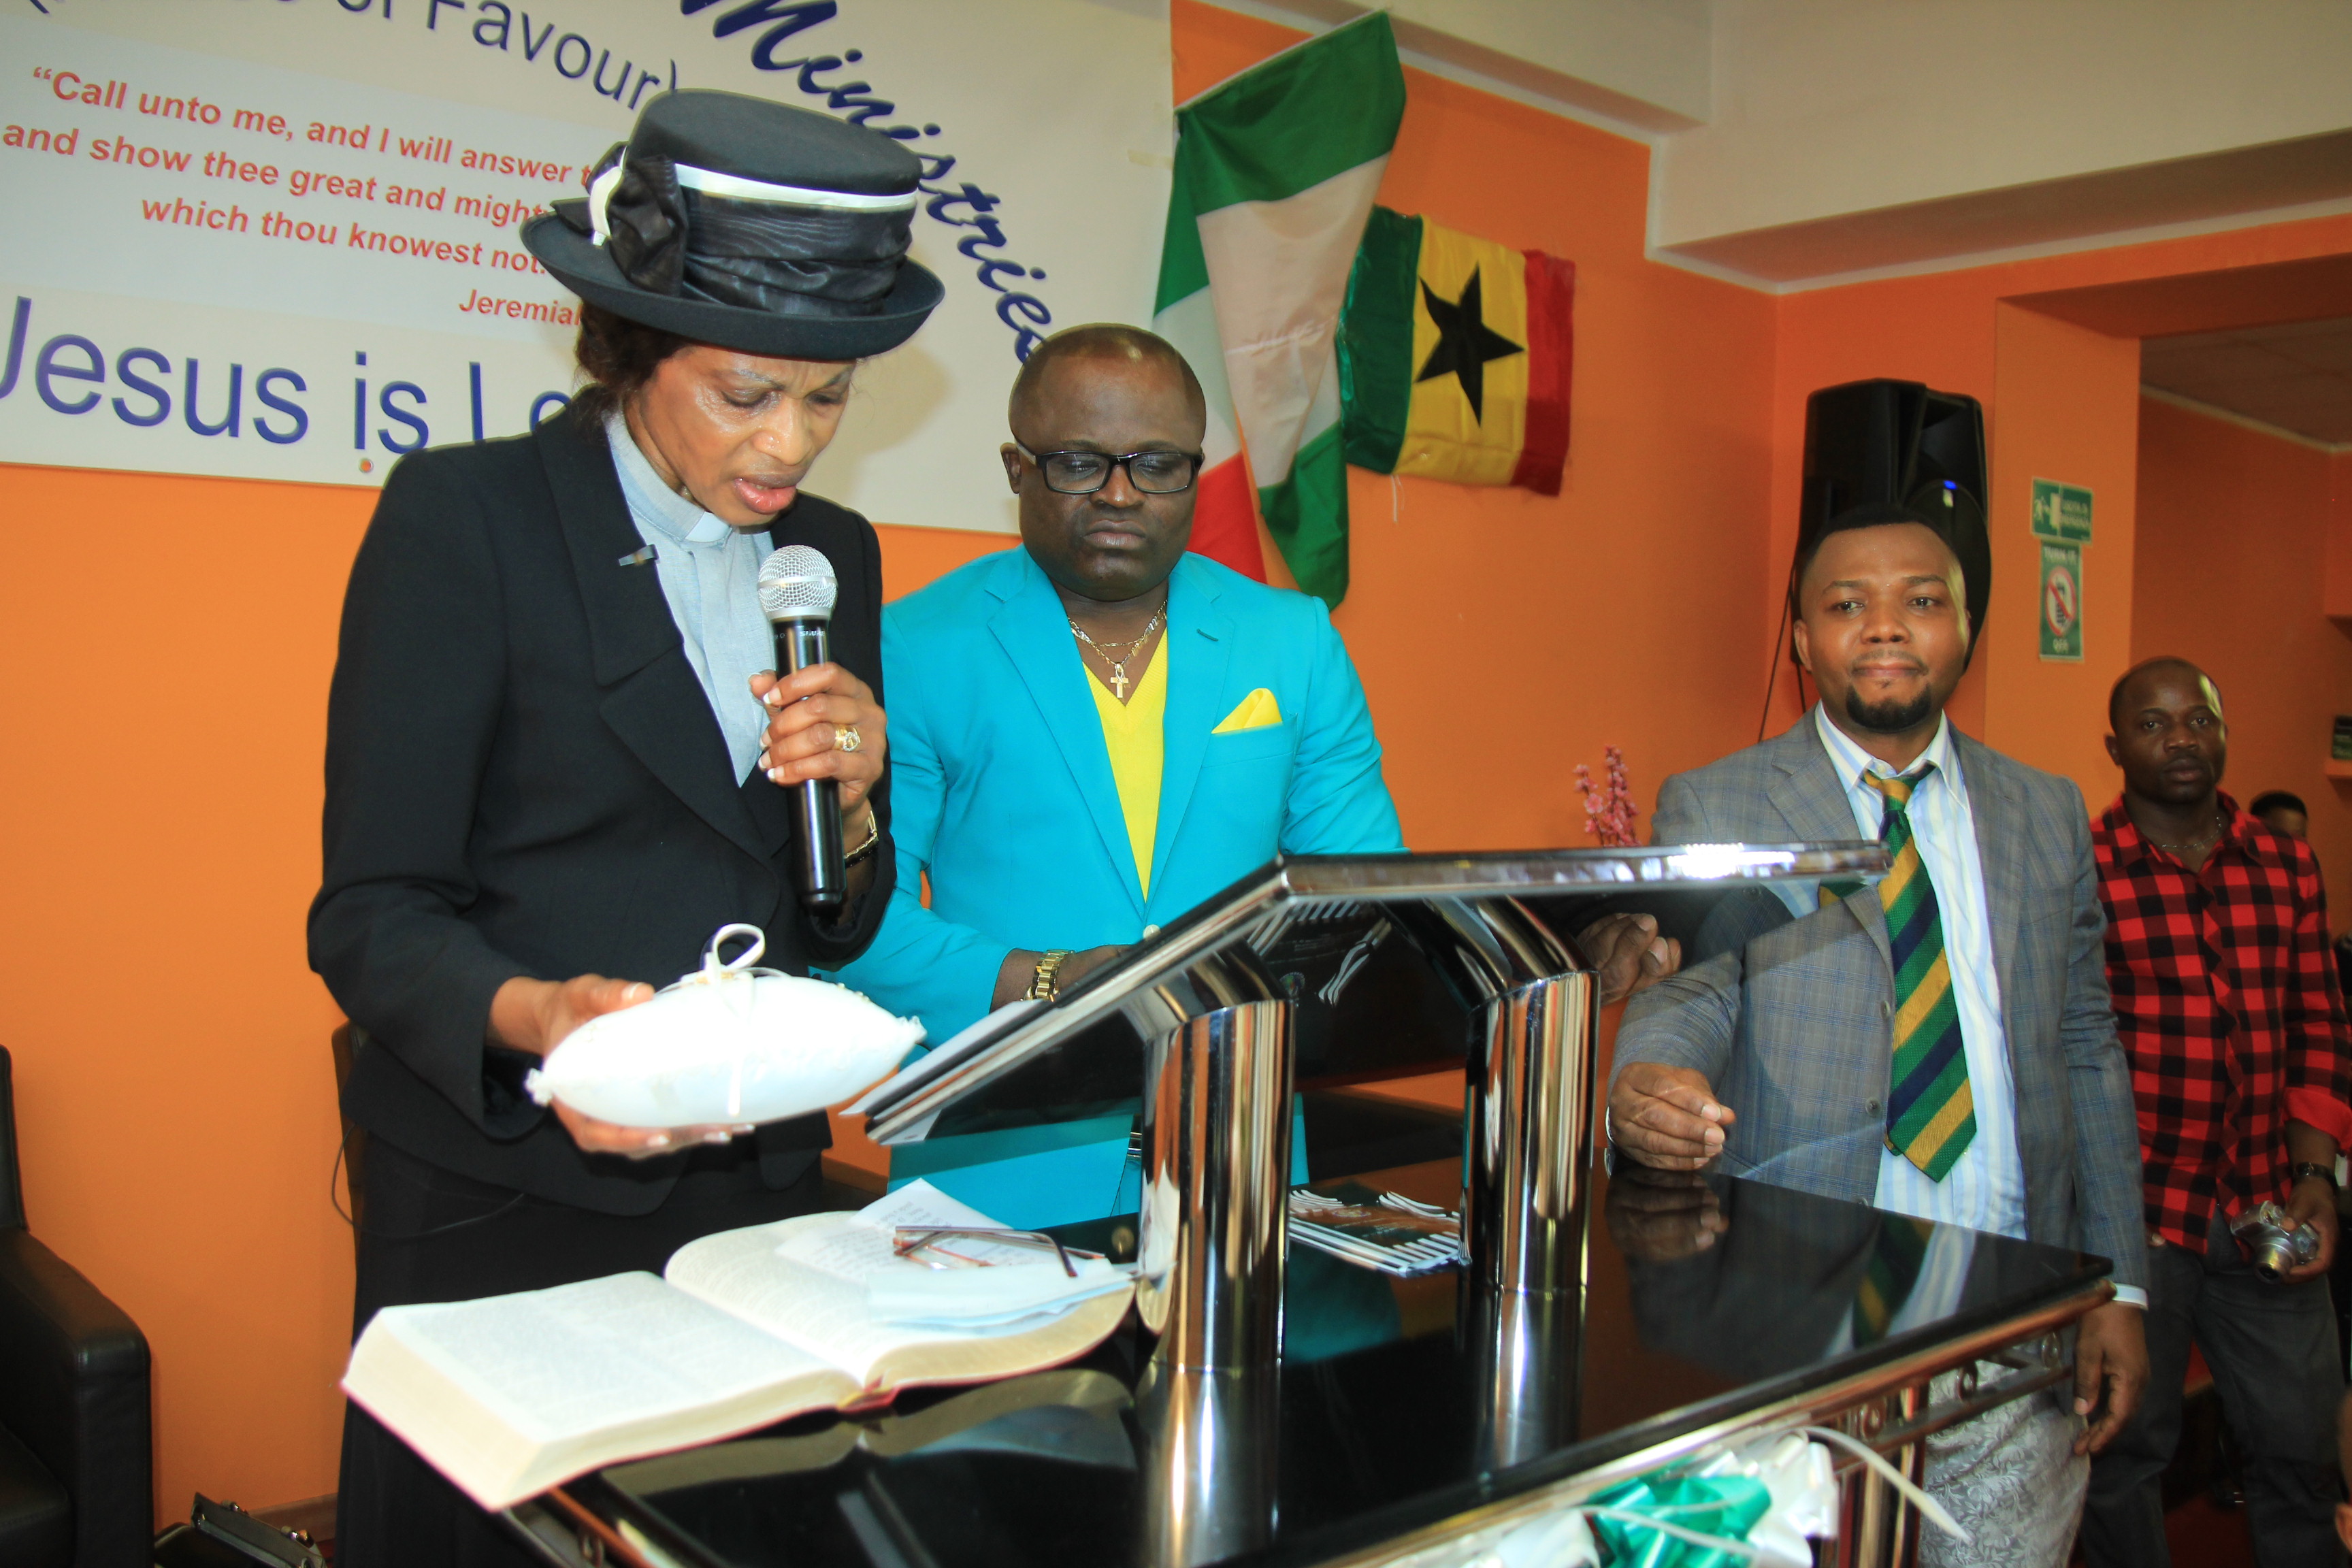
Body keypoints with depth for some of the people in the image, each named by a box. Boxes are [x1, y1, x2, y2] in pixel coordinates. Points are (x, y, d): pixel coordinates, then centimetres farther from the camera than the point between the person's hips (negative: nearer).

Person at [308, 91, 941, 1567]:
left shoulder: (836, 551, 7)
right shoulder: (463, 517, -8)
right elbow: (372, 913, -11)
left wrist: (852, 797, -10)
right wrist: (533, 1018, -30)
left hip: (757, 1190, 5)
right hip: (509, 1206, -4)